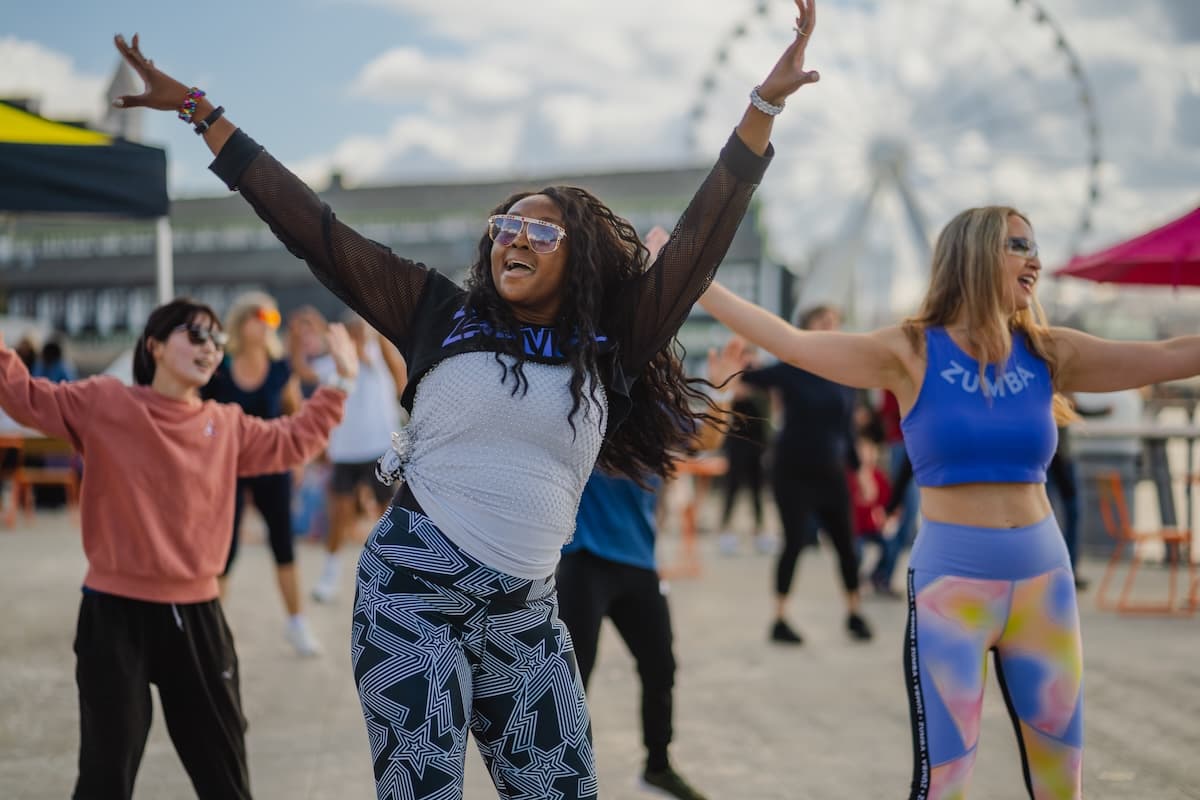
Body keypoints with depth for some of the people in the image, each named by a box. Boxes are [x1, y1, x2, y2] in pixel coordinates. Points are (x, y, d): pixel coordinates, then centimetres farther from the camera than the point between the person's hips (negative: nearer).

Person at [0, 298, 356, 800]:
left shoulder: (227, 426, 8)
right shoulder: (103, 403, -4)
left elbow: (293, 441, 18)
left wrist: (339, 383, 16)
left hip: (195, 613, 4)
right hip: (116, 611, -4)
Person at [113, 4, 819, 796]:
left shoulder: (609, 352, 7)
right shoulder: (441, 317, 6)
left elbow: (699, 242, 3)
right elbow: (316, 231, 5)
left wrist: (764, 107, -2)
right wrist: (201, 112, 4)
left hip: (526, 612, 2)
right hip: (413, 589, -2)